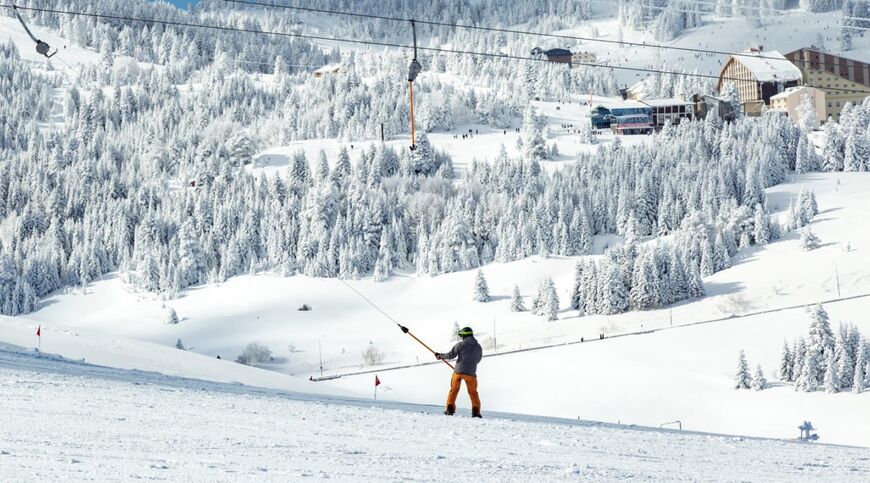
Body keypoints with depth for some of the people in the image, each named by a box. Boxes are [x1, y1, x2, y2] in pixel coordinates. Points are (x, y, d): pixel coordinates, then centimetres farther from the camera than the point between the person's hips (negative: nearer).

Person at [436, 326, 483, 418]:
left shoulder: (461, 344, -5)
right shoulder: (478, 347, 5)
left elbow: (451, 355, -4)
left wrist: (440, 356, 13)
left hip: (458, 371, -1)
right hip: (471, 373, 1)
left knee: (453, 390, 14)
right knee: (473, 393, 13)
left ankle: (449, 409, 8)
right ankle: (476, 411, 3)